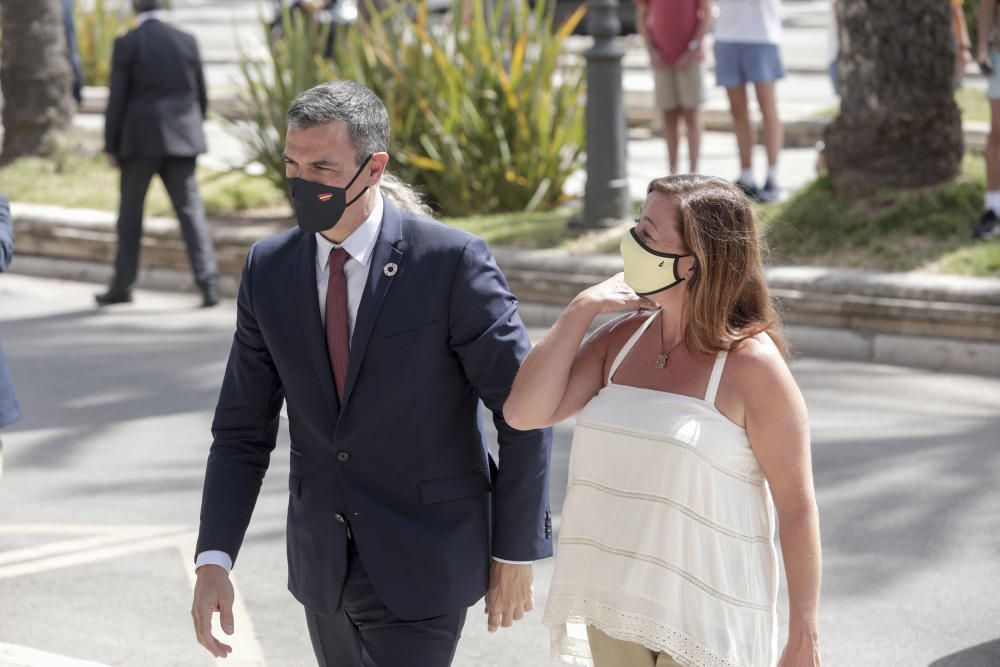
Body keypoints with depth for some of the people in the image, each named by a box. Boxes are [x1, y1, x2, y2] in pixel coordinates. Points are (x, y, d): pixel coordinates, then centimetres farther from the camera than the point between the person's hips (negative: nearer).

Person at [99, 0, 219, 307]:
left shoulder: (126, 44, -6)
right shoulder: (186, 41, 5)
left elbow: (117, 99, -6)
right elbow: (200, 96, 9)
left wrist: (111, 146, 1)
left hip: (141, 141, -2)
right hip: (181, 140, 2)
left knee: (130, 214, 10)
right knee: (190, 211, 0)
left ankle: (122, 285, 18)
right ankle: (207, 283, -12)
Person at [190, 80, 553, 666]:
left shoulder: (452, 262, -16)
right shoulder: (269, 269, 0)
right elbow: (243, 430, 4)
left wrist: (516, 554, -8)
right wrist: (214, 560, -6)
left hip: (423, 564, -5)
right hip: (324, 564, 5)